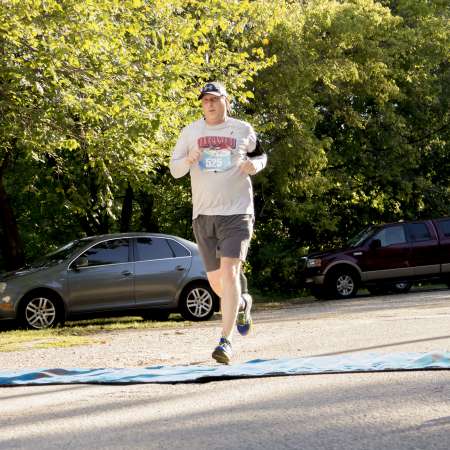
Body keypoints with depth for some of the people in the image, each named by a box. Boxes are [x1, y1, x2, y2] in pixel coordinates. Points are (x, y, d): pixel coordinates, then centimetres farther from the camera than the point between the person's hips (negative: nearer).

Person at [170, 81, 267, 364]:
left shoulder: (243, 130, 3)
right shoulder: (191, 132, 7)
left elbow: (261, 155, 19)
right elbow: (174, 169, 10)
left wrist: (256, 165, -5)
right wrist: (188, 160, -13)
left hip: (237, 213, -3)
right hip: (203, 215, 3)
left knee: (229, 271, -19)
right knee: (215, 280, 9)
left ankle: (226, 341, -20)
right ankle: (242, 303, 44)